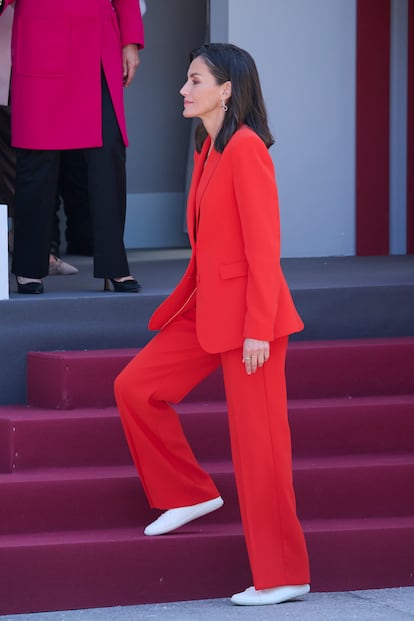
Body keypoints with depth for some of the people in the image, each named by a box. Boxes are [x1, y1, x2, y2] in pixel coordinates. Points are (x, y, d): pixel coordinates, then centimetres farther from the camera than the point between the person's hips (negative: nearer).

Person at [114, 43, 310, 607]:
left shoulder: (246, 148, -16)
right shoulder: (209, 150, 12)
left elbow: (264, 246, -19)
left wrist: (258, 329, -20)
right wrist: (179, 307, 18)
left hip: (247, 311, -9)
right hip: (206, 307, 9)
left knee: (258, 442, -3)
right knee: (135, 387, 6)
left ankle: (282, 575, 5)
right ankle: (190, 494, 21)